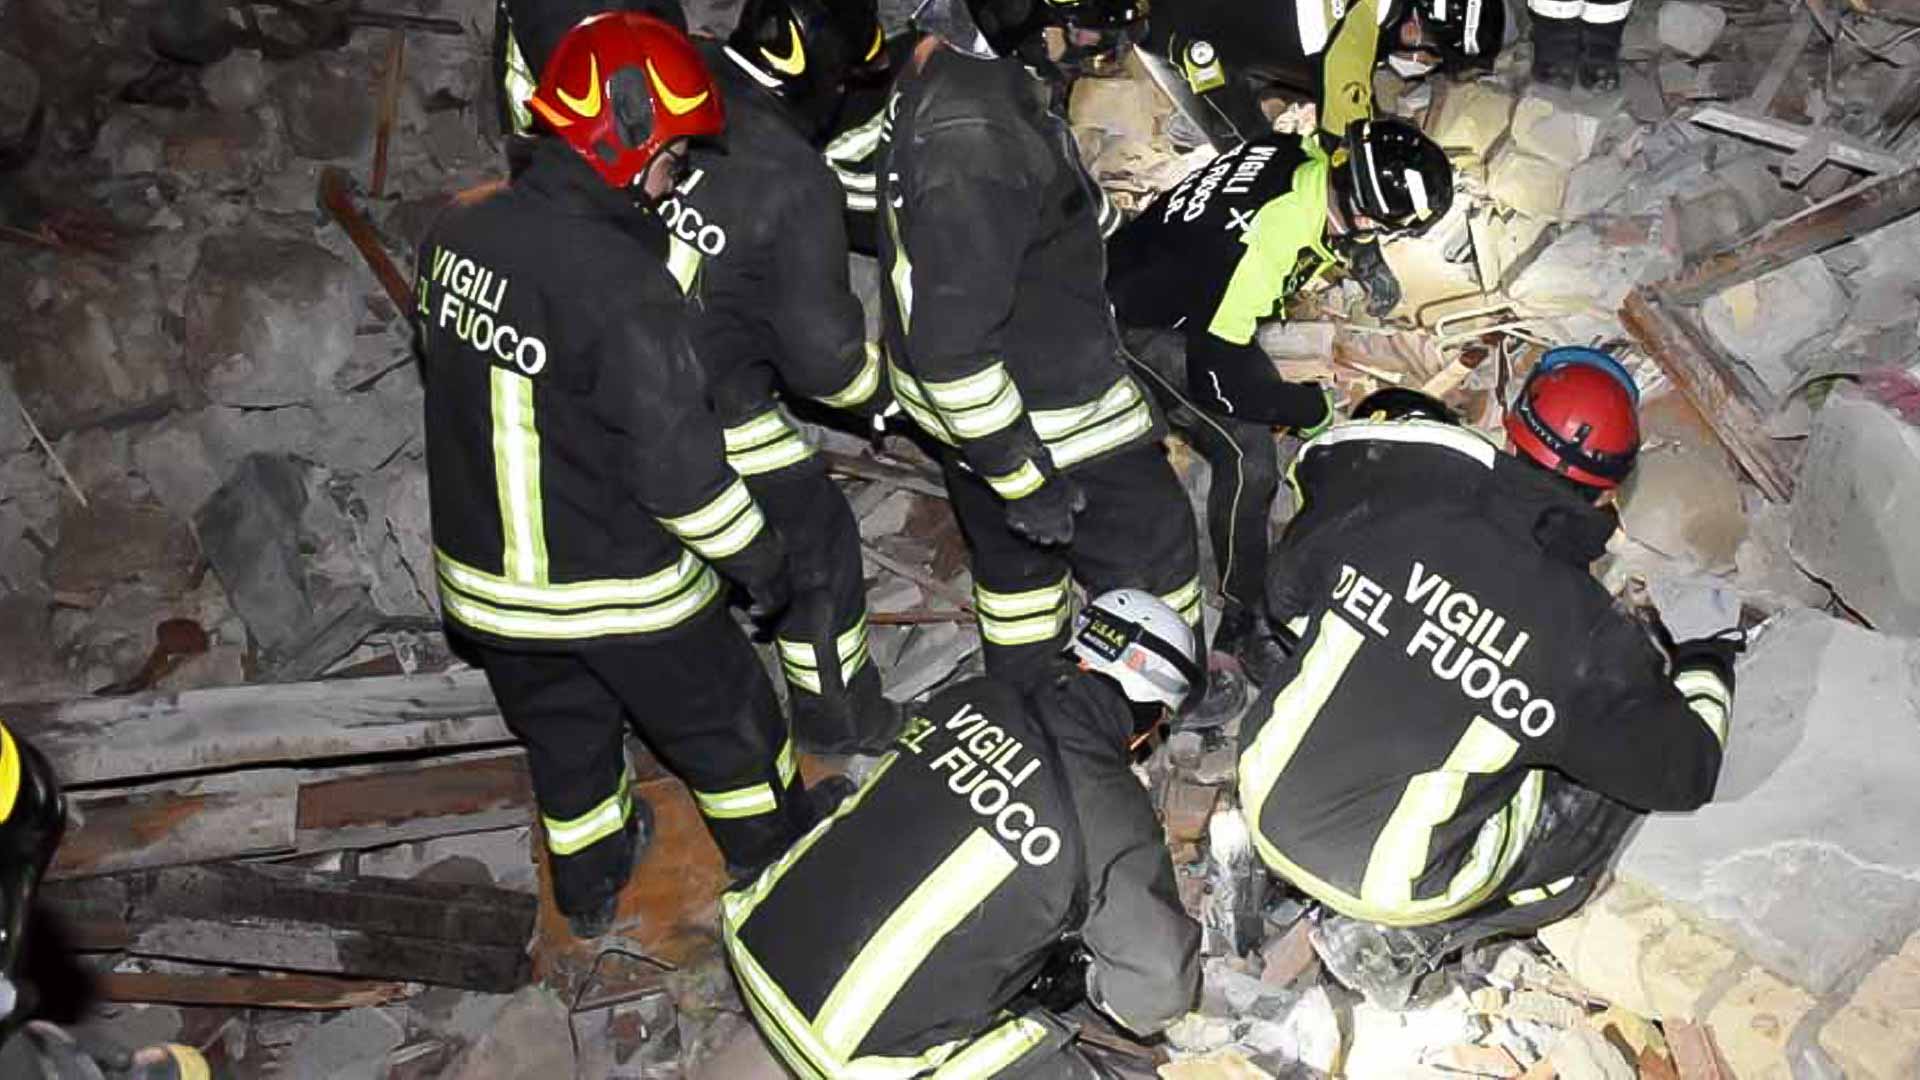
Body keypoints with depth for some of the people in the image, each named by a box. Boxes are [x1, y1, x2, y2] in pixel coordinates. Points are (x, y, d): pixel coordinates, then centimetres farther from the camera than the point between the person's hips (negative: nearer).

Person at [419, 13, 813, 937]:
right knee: (725, 720, 20)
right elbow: (676, 462, -24)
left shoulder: (455, 231, -6)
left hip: (488, 576, 6)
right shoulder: (620, 284, -29)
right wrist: (759, 560, -10)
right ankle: (775, 853, 43)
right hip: (616, 589, -6)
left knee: (562, 729, 28)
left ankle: (587, 884, 48)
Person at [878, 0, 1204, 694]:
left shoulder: (943, 66, -2)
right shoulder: (972, 142, -34)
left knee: (1017, 553, 26)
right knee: (1149, 548, 11)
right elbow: (952, 343, -31)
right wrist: (1026, 476, -22)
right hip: (1044, 417, -9)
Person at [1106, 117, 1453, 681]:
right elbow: (1219, 371, -31)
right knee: (1249, 459, -18)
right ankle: (1243, 624, -1)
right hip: (1141, 322, -9)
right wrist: (1309, 409, -17)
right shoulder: (1260, 246, -38)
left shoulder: (1307, 157, -15)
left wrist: (1361, 253, 10)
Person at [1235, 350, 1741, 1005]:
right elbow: (1682, 775, 1)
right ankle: (1399, 940, 6)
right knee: (1613, 792, 13)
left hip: (1270, 806, 4)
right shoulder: (1594, 644, -16)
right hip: (1401, 886, -4)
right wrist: (1705, 674, 21)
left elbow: (1287, 596, 8)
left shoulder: (1388, 507, -12)